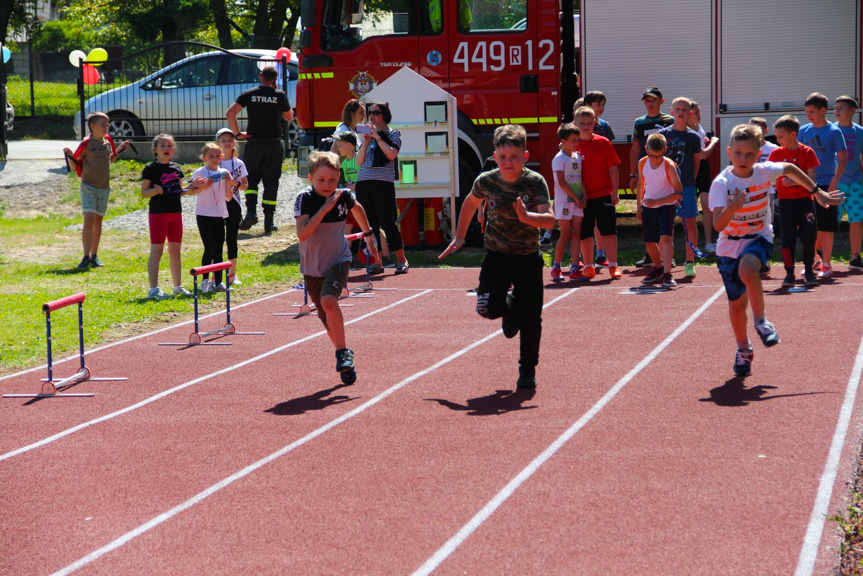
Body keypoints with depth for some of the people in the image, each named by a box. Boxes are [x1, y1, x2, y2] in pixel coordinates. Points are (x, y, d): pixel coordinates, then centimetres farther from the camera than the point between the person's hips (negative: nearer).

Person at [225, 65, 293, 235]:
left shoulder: (249, 94, 0)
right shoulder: (280, 95, -1)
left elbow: (230, 113, -9)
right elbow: (289, 117, 14)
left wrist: (237, 133, -1)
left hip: (254, 143, 0)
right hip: (274, 143, 0)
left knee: (251, 178, 14)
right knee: (271, 182, 4)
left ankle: (251, 211, -6)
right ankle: (269, 222, 3)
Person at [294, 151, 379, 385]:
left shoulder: (344, 196, -8)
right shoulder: (305, 198, -16)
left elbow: (357, 209, 17)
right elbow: (302, 234, -30)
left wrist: (368, 235, 26)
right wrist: (325, 208, -33)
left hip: (338, 261, -1)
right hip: (312, 267, 1)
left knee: (328, 300, -30)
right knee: (328, 320, 10)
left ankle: (342, 352, -18)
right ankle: (346, 362, 31)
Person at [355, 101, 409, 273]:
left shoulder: (392, 134, 5)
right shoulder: (367, 133, 17)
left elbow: (391, 154, -13)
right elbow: (359, 162, 13)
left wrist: (377, 137, -10)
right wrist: (366, 142, 1)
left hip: (383, 182, -5)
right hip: (363, 182, 5)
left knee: (387, 221, -7)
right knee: (370, 224, 3)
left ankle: (401, 261, -1)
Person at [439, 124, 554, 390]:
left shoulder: (535, 182, -14)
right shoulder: (486, 181, -6)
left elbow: (549, 220, -24)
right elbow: (470, 203, 16)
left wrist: (526, 216, -42)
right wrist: (459, 237, 16)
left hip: (528, 258, -1)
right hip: (496, 255, 1)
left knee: (530, 317, -3)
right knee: (488, 308, -18)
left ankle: (528, 370, 19)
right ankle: (510, 309, 20)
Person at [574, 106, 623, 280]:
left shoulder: (603, 143, 1)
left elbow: (613, 169, 2)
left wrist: (614, 192, -3)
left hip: (604, 195, -1)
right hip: (582, 197, 1)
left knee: (608, 230, -1)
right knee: (585, 233, 6)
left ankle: (613, 266, 5)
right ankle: (588, 267, 16)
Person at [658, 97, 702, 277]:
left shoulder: (693, 136, 2)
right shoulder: (663, 134, 3)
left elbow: (696, 162, 9)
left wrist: (690, 179, 3)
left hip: (686, 185, -1)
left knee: (691, 223, -2)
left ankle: (690, 262, 5)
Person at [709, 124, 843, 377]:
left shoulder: (765, 172, -11)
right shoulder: (721, 184, -19)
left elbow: (790, 168, 13)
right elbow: (717, 225, -28)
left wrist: (817, 192, 16)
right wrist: (732, 207, -47)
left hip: (759, 238, 0)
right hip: (730, 245, 0)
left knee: (747, 269, -34)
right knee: (736, 302, 6)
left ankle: (761, 321, -14)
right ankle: (743, 349, 32)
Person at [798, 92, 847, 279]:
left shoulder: (834, 132, -7)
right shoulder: (804, 131, 6)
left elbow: (843, 159, -7)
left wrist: (835, 181, -17)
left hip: (826, 185, -4)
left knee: (826, 227, -2)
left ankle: (826, 265, 5)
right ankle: (814, 260, 26)